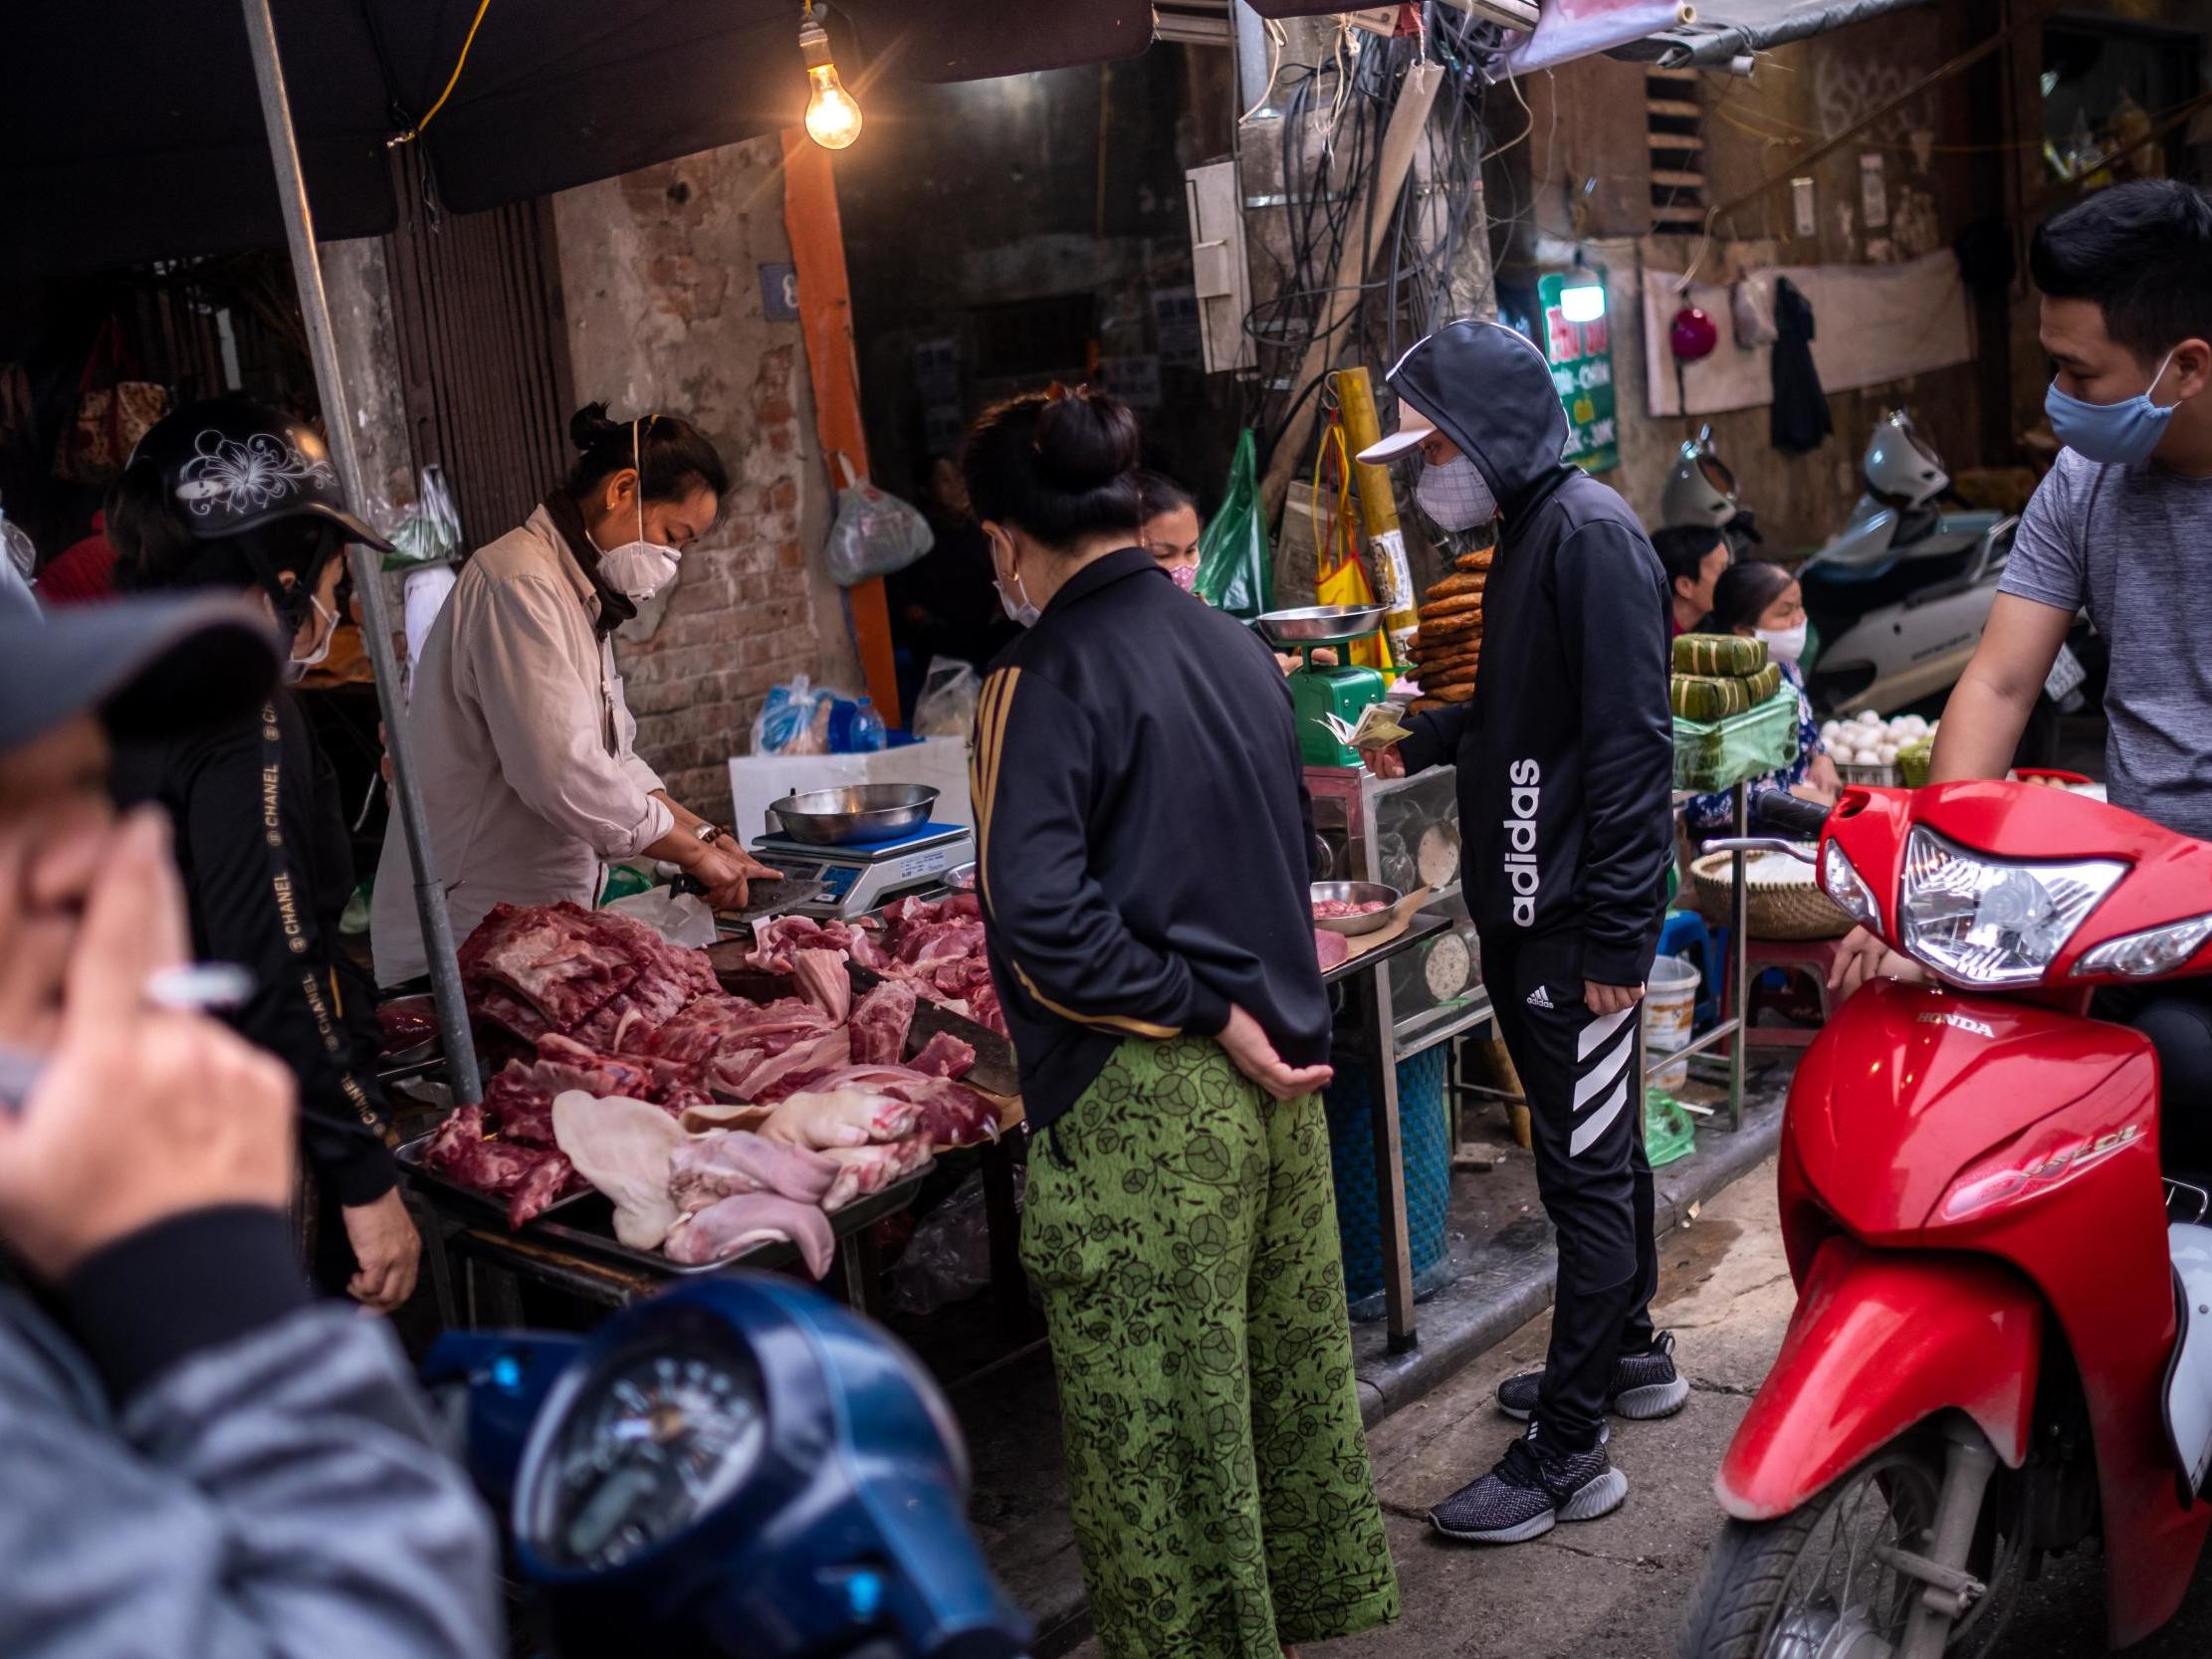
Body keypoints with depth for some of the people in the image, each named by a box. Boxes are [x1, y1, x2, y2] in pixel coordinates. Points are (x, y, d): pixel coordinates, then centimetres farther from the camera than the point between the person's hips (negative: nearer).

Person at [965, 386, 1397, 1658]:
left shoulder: (1049, 682, -14)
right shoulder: (1235, 646, 7)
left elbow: (1045, 925, -23)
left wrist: (1208, 1014, -15)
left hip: (1142, 1097, -8)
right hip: (1278, 1073, 8)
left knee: (1158, 1422, 7)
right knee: (1294, 1364, 23)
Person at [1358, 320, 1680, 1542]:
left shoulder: (1590, 534, -16)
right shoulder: (1525, 532, 14)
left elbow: (1630, 743, -22)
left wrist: (1614, 934, -23)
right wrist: (1420, 742, 16)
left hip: (1577, 924, -10)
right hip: (1528, 910, 10)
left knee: (1586, 1166, -2)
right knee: (1596, 1149, 21)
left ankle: (1567, 1453, 7)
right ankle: (1629, 1354, 38)